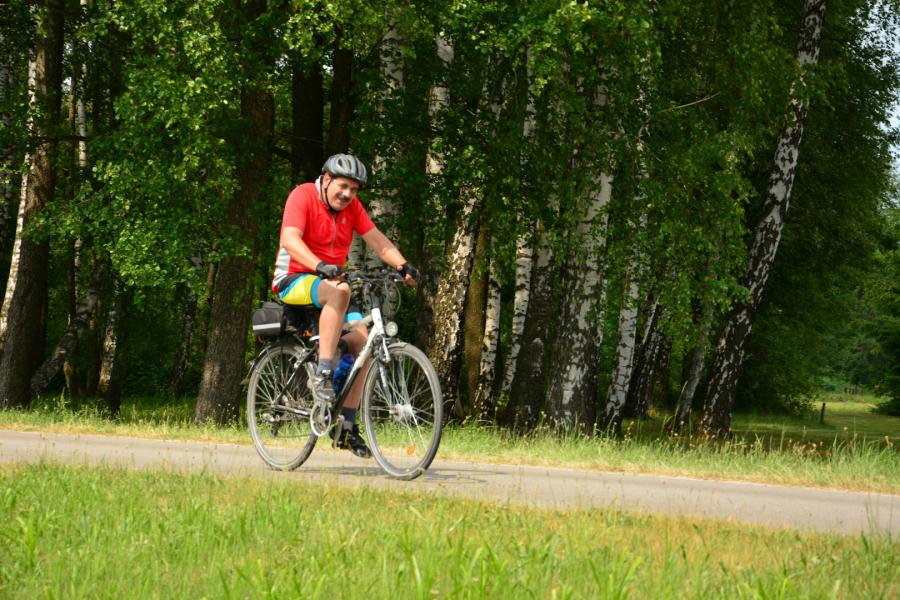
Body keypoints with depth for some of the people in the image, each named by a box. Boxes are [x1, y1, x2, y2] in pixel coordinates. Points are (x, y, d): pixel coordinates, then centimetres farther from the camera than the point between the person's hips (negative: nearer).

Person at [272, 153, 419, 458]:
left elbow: (376, 239, 0)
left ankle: (347, 427, -5)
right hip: (294, 281, -6)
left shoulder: (352, 206, 7)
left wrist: (402, 265, -19)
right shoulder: (303, 196, -12)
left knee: (360, 339, -12)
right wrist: (321, 266, -43)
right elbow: (290, 239, -26)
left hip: (330, 281, 6)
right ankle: (323, 372, -36)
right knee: (339, 291, -37)